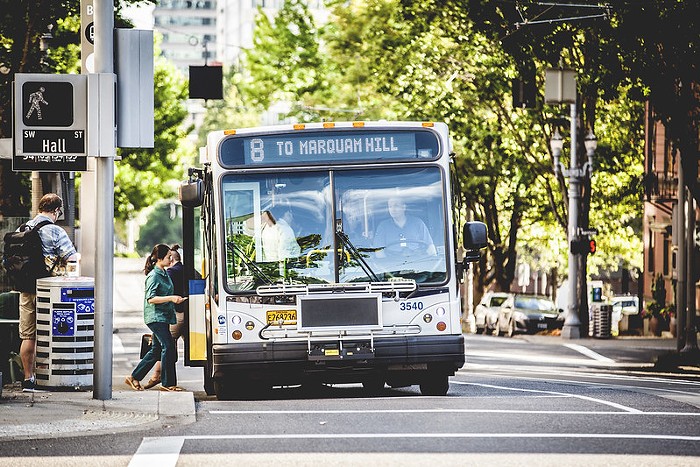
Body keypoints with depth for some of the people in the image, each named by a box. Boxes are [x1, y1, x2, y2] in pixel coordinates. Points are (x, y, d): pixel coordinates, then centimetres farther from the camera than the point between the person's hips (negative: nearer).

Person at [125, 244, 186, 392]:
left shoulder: (165, 274, 15)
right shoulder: (154, 276, -13)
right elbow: (151, 298, -21)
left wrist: (175, 299, 19)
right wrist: (171, 298, -26)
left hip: (164, 317, 10)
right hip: (156, 317, -10)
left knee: (156, 350, 11)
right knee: (168, 346, -13)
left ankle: (134, 377, 19)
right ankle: (168, 383, -8)